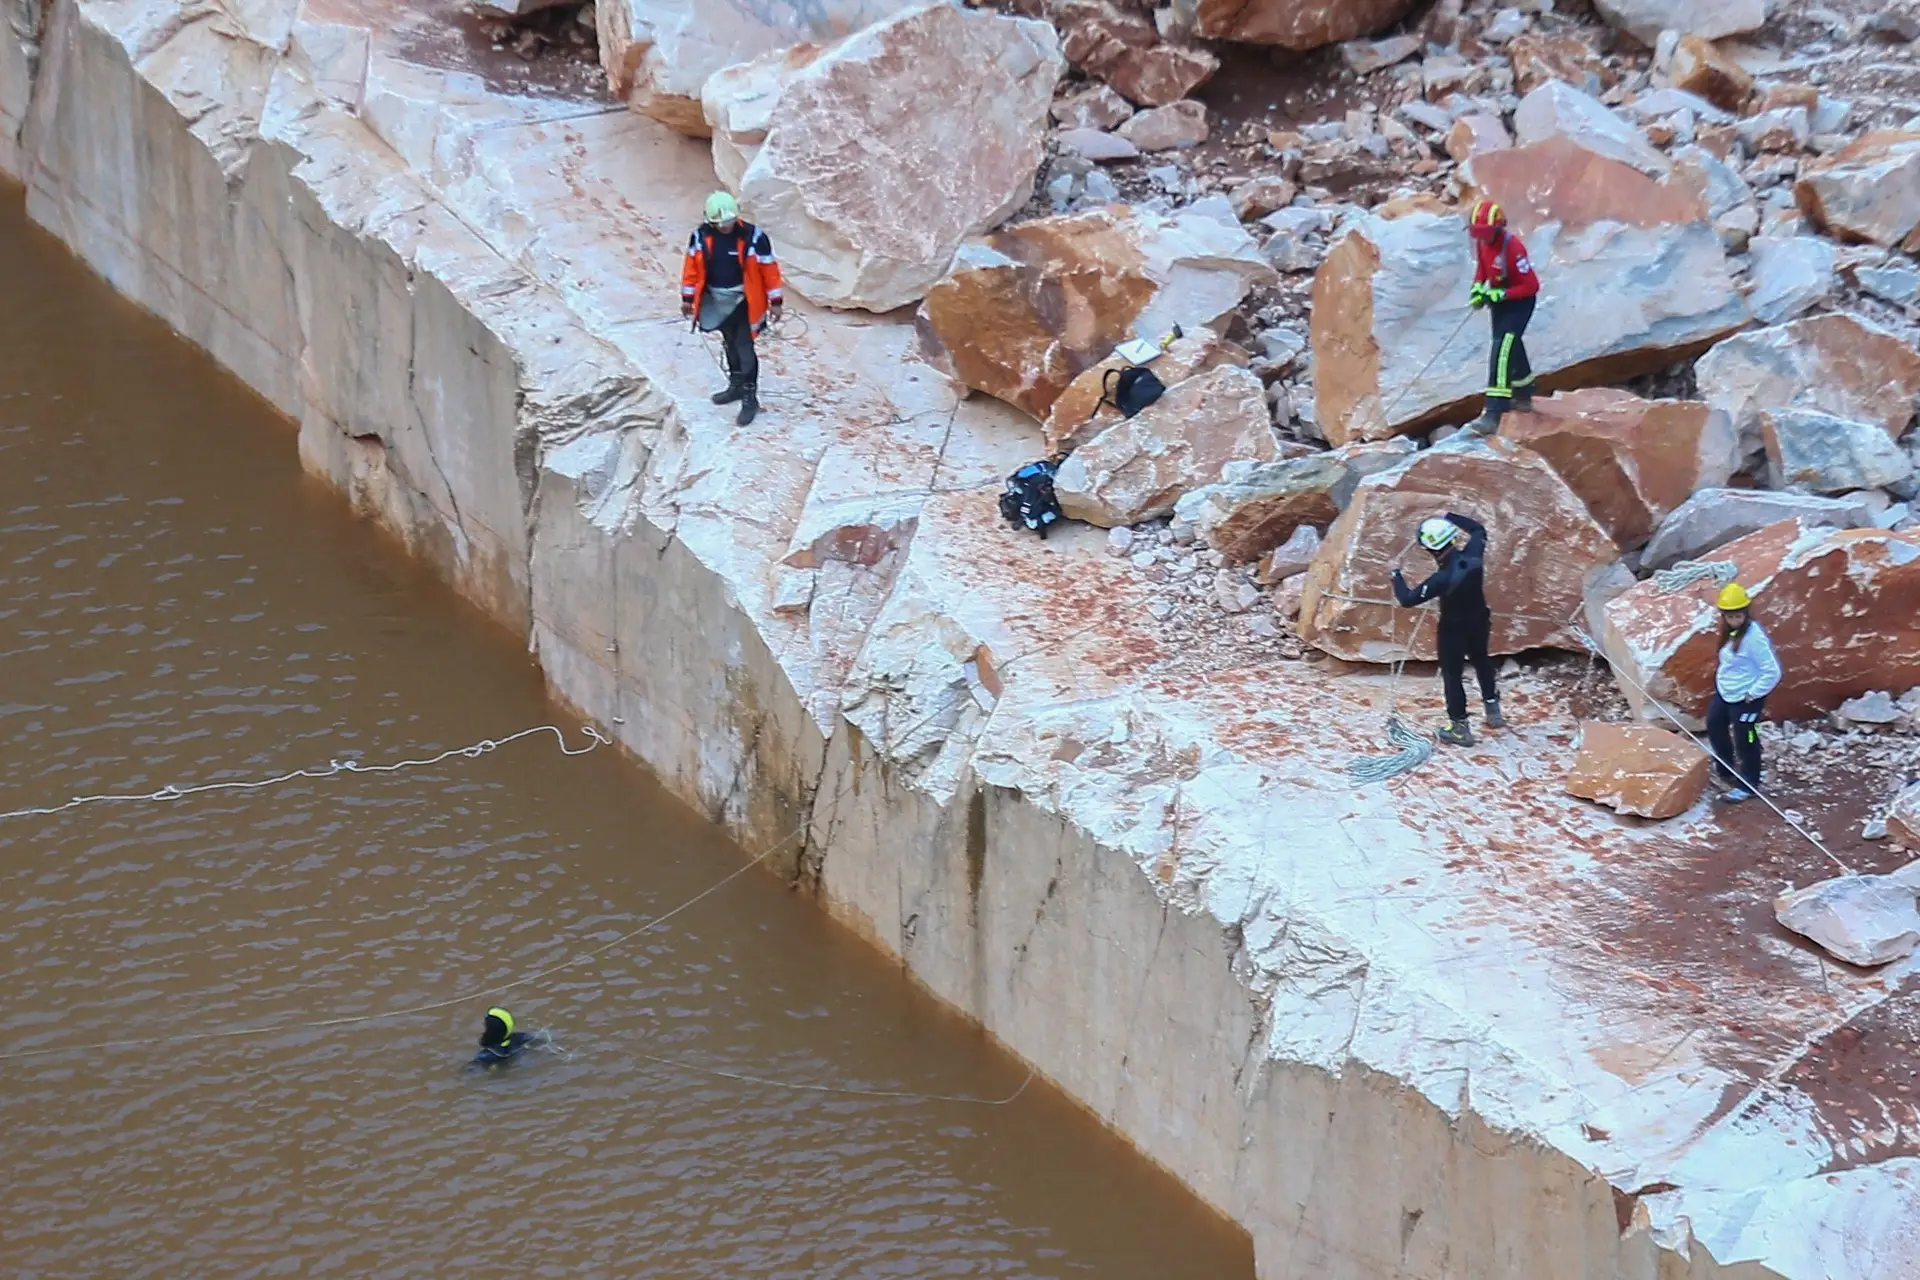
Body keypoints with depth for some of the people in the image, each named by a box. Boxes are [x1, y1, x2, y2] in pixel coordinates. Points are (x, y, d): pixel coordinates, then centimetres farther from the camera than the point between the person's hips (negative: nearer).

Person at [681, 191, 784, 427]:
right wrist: (688, 297, 7)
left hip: (743, 301, -4)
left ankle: (750, 398, 3)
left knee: (744, 348, -4)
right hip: (716, 300, 4)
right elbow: (692, 266, 2)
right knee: (730, 345, 20)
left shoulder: (753, 237, -19)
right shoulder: (701, 236, -9)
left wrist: (776, 302, -9)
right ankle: (737, 386, 38)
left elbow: (769, 269, -11)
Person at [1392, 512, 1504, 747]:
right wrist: (1450, 518, 2)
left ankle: (1459, 727, 20)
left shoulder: (1442, 579, -36)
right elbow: (1478, 529, 2)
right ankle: (1493, 711, 43)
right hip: (1480, 622, 6)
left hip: (1454, 630, -6)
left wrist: (1396, 575, -12)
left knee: (1452, 675, 11)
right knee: (1482, 661, 29)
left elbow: (1407, 599, -26)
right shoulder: (1474, 554, -23)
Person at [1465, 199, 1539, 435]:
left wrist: (1501, 295, -29)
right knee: (1511, 346, 24)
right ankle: (1523, 396, 48)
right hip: (1499, 300, 8)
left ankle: (1493, 414, -25)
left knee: (1502, 350, -19)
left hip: (1519, 302, -8)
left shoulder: (1512, 247, -30)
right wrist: (1477, 287, -4)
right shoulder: (1481, 241, -7)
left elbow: (1531, 285, -26)